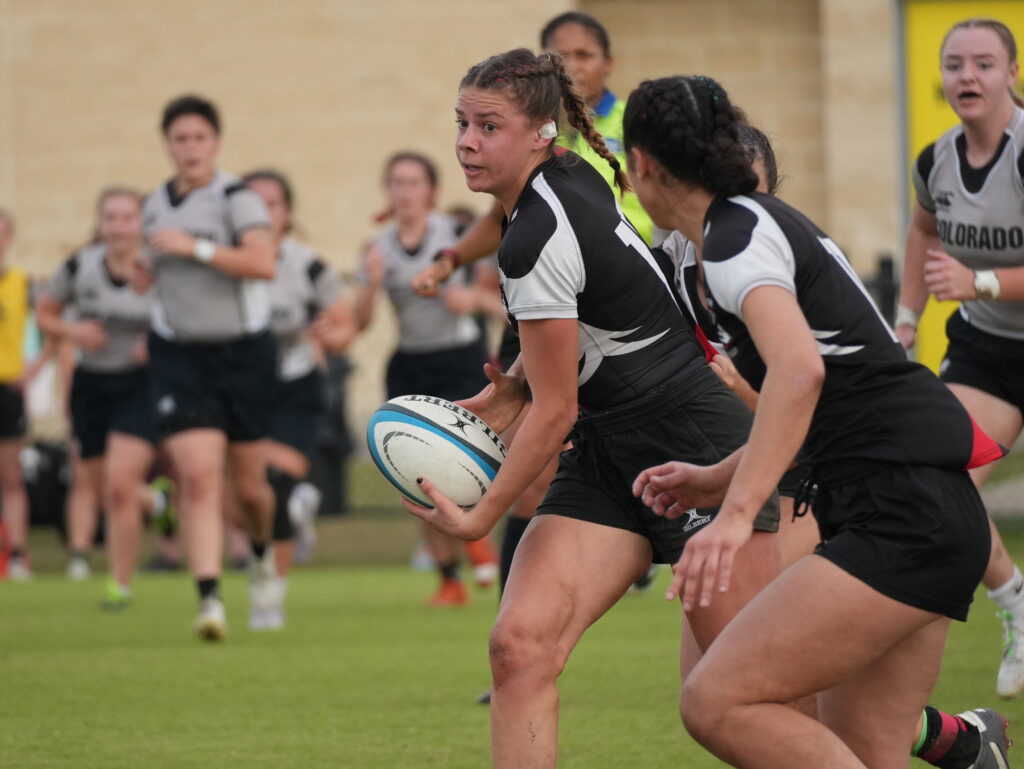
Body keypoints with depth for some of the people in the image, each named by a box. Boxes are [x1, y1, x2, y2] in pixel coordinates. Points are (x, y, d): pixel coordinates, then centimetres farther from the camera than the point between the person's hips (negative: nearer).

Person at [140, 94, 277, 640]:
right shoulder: (155, 206, 9)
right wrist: (145, 272, 14)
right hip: (179, 355, 3)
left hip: (242, 352, -3)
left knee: (247, 482, 9)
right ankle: (209, 599, -20)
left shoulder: (236, 199, -9)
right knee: (198, 476, -15)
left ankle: (262, 551, 43)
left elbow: (263, 263, -26)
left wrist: (195, 248, -27)